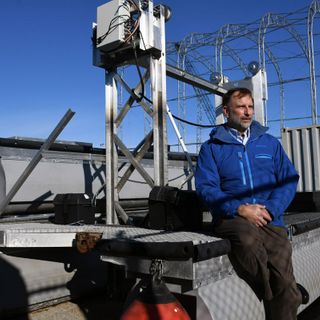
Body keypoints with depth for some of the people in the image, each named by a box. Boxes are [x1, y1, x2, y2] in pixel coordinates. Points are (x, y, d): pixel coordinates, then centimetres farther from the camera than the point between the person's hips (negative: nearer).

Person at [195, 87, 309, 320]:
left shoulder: (270, 143, 18)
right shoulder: (212, 147, 10)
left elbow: (289, 179, 11)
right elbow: (206, 188, -1)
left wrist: (270, 209, -7)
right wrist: (239, 209, -15)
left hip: (271, 222, 2)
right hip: (231, 219, -2)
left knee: (285, 287, -18)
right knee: (247, 237, -36)